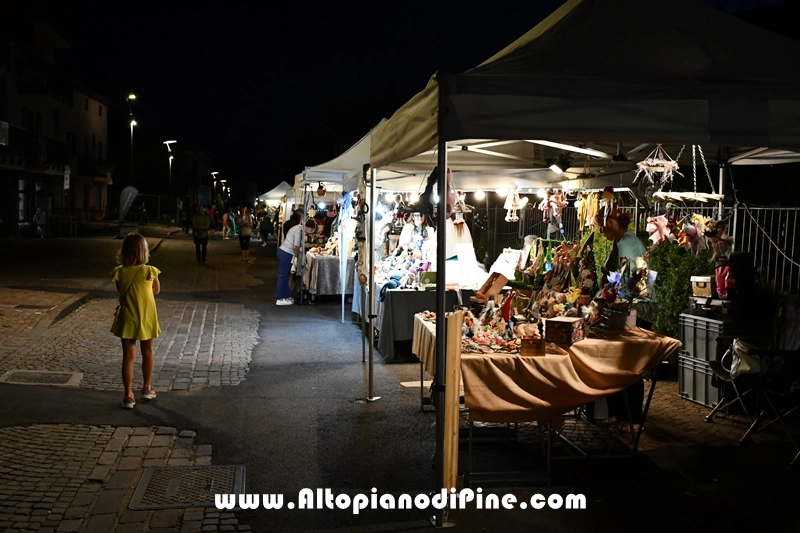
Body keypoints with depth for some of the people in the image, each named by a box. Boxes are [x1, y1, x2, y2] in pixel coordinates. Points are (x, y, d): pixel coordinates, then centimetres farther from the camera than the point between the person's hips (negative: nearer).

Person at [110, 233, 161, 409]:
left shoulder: (119, 273, -11)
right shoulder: (150, 271, -15)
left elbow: (121, 293, 4)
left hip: (127, 320, 0)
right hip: (147, 318, 0)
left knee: (128, 357, 6)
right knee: (147, 353, 19)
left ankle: (128, 395, 3)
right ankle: (146, 388, 32)